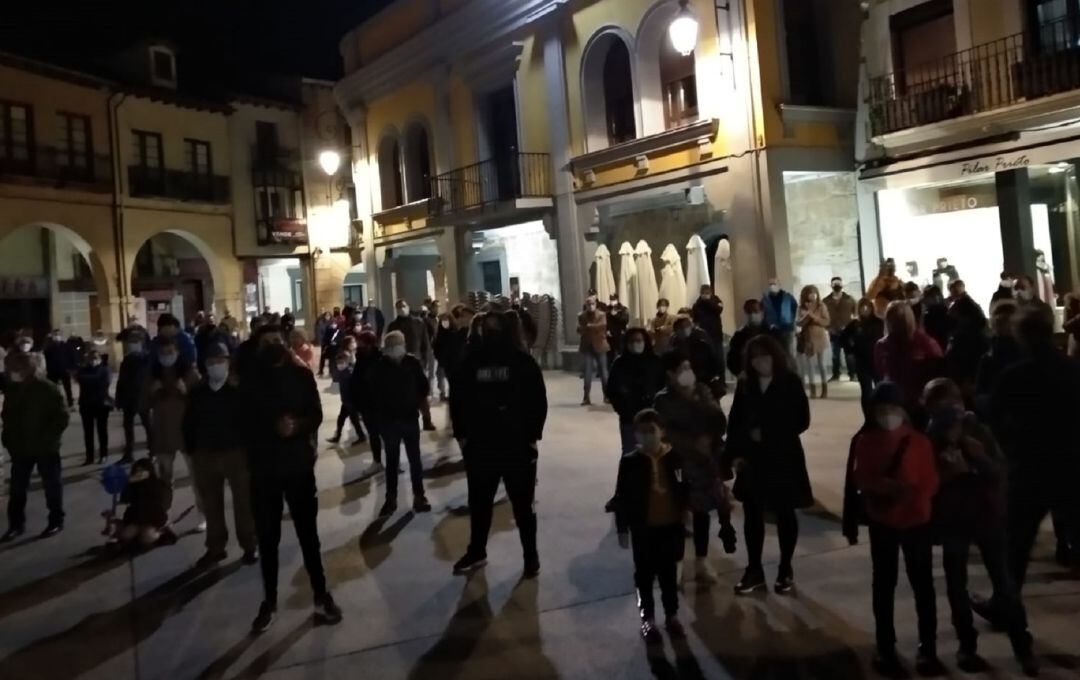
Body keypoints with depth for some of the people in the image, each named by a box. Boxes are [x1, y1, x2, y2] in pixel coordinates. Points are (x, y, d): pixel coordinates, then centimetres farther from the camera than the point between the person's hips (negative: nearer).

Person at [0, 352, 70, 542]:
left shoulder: (48, 389, -15)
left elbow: (62, 418, -15)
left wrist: (47, 439, -21)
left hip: (45, 448, -5)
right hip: (20, 448, 5)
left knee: (51, 485, 8)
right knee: (17, 488, 12)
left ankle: (56, 521, 21)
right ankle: (16, 524, 24)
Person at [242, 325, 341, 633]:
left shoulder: (302, 376, 2)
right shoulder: (250, 383, 3)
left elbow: (316, 415, -3)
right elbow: (246, 426, -4)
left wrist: (297, 425, -23)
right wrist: (274, 428, -21)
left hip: (299, 466, 0)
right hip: (264, 470, 0)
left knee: (308, 534, 8)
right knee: (267, 538, 7)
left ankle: (321, 597, 19)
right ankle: (269, 602, 20)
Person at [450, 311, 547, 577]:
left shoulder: (522, 361, -5)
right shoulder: (471, 362, 1)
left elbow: (538, 400, -5)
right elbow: (457, 399, 5)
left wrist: (534, 436, -10)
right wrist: (461, 434, -1)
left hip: (518, 445, -2)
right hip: (480, 445, 3)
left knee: (523, 504, 10)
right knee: (479, 502, 16)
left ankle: (531, 554, 24)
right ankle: (476, 551, 33)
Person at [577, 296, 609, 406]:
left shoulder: (601, 315, 2)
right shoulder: (581, 316, 6)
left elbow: (602, 326, -16)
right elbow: (579, 330, -7)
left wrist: (589, 327, -16)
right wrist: (594, 329, -20)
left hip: (599, 346, -1)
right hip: (587, 347, 1)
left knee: (603, 372, 4)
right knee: (588, 372, -2)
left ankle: (607, 396, 12)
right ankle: (587, 397, 0)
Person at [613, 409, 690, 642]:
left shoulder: (675, 457, -9)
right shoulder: (630, 461, -12)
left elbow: (684, 488, 3)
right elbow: (622, 497, -7)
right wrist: (622, 528, -5)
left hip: (671, 526, 1)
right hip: (643, 528, -1)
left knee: (669, 574, 16)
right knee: (644, 574, 12)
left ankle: (672, 615, 33)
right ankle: (647, 618, 28)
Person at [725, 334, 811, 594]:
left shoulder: (790, 383, -7)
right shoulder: (745, 385, 2)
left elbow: (801, 421, -8)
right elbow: (735, 421, 3)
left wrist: (767, 434, -13)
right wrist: (734, 453, -6)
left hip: (784, 458, -3)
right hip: (752, 458, 3)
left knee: (785, 514, 10)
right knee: (752, 514, 8)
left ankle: (786, 570, 25)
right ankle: (754, 570, 21)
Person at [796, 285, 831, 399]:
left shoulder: (821, 306, -2)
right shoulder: (802, 308, 2)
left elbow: (826, 322, -8)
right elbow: (797, 323, -4)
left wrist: (814, 317, -18)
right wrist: (806, 317, -19)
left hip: (819, 338, -2)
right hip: (807, 339, 2)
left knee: (821, 364, 2)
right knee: (809, 364, 3)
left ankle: (825, 389, 8)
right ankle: (812, 389, 10)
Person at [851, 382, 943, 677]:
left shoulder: (919, 441, -5)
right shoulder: (865, 442, -3)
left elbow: (930, 481, -6)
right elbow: (861, 479, -7)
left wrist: (910, 495, -23)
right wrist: (887, 487, -24)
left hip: (916, 521, -1)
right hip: (881, 522, 1)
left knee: (923, 584, 6)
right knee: (884, 585, 11)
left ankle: (927, 647, 19)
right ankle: (885, 646, 22)